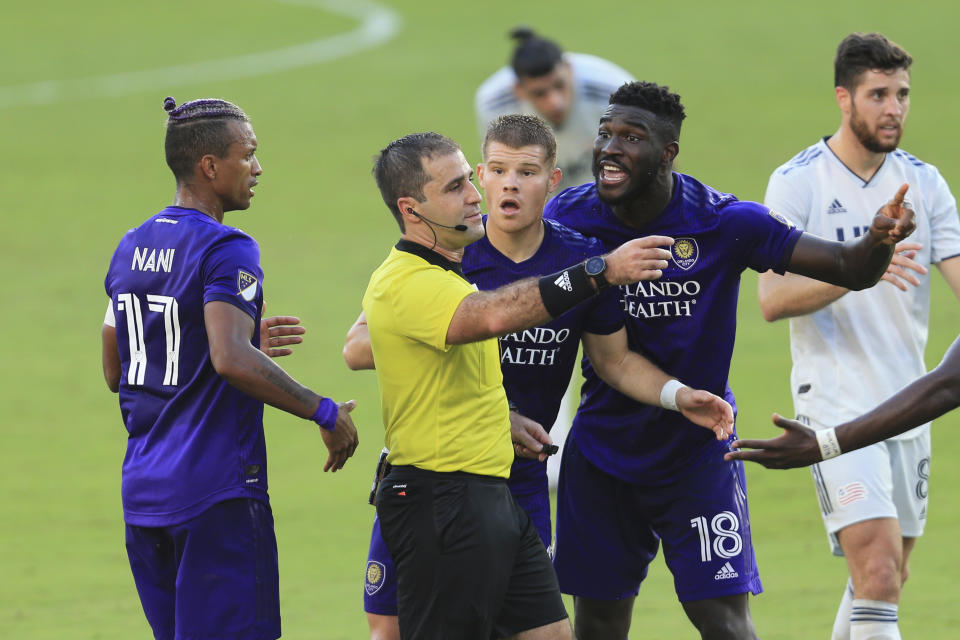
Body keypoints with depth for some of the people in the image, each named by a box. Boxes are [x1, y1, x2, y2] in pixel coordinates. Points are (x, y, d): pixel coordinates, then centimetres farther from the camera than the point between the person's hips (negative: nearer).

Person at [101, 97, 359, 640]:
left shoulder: (131, 248, 13)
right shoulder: (226, 250, -13)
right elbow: (231, 361, -27)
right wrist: (325, 413, -17)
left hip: (142, 493, 8)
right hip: (217, 493, -8)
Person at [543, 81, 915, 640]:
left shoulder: (723, 223, -15)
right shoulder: (569, 217, -10)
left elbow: (849, 270, -13)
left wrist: (880, 242, -37)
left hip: (698, 451, -2)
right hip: (603, 444, 2)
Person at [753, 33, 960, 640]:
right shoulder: (796, 182, -7)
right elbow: (773, 299, -15)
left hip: (907, 405, 6)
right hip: (836, 405, -6)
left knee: (888, 578, 12)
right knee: (878, 571, -19)